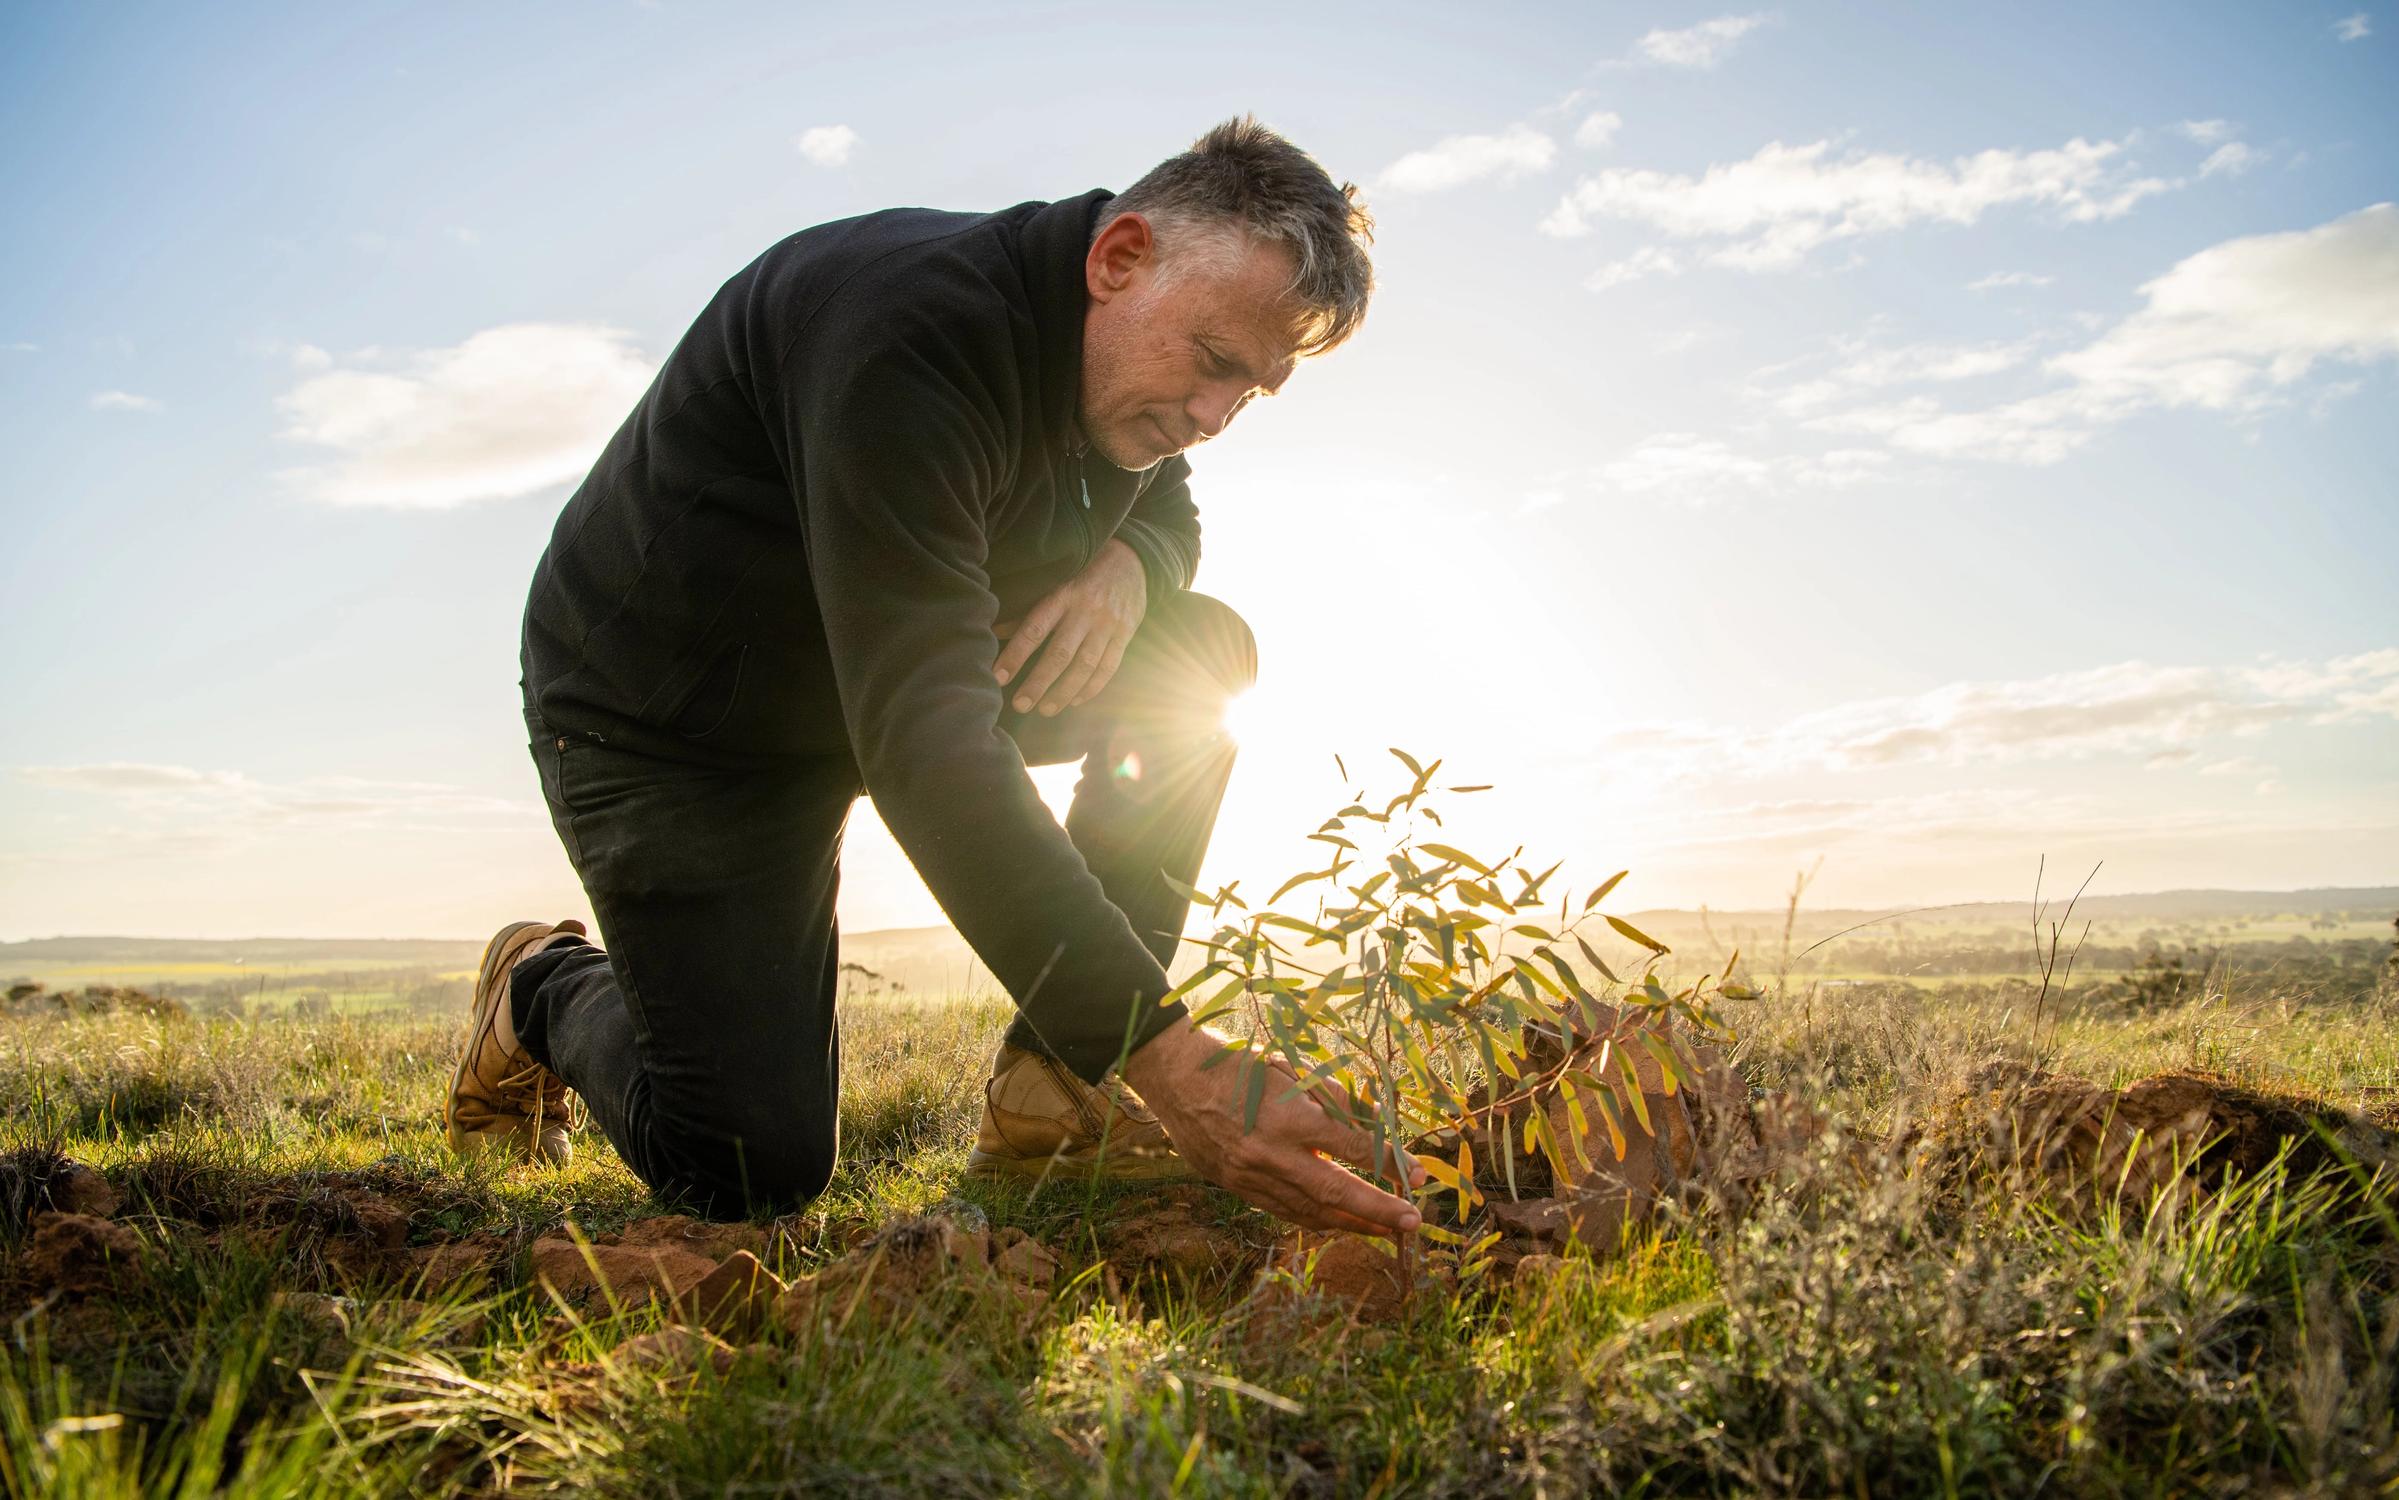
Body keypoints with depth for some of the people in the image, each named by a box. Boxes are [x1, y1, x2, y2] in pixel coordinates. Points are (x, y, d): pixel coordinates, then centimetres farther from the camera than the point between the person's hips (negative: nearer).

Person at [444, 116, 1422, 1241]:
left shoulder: (1122, 350, -7)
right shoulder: (910, 335, -34)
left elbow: (1168, 515, 15)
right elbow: (925, 746, -42)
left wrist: (1127, 564, -15)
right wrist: (1164, 1050, -48)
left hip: (878, 676, 8)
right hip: (664, 718, -7)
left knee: (1200, 652, -10)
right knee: (753, 1171, -12)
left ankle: (1056, 1087, -9)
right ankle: (548, 988, 20)